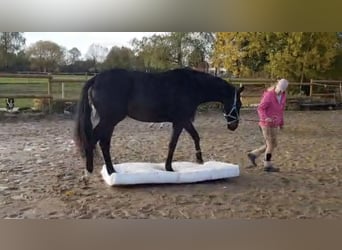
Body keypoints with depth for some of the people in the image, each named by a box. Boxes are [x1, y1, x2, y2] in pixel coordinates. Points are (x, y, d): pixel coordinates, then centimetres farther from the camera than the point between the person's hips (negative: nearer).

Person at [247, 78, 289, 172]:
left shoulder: (283, 95, 5)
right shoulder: (268, 95, -18)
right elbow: (260, 108, -19)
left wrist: (281, 122, 20)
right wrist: (265, 118, -37)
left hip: (274, 125, 8)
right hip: (267, 124, -8)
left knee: (271, 145, 13)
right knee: (271, 144, 0)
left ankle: (253, 154, 22)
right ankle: (268, 165, 14)